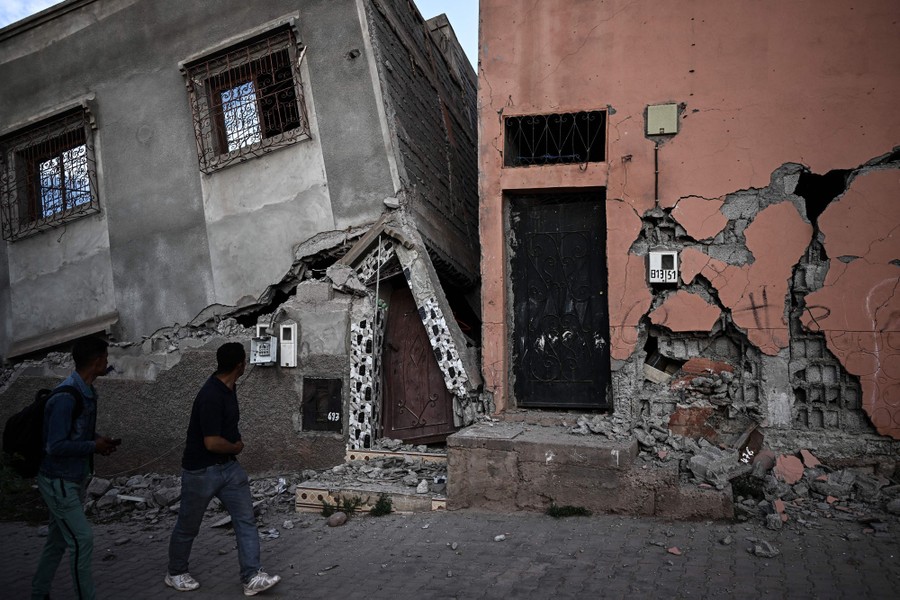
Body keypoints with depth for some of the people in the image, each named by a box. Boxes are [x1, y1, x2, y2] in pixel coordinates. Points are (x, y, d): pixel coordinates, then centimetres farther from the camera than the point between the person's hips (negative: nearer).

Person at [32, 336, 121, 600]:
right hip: (59, 483, -9)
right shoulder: (66, 397, -26)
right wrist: (94, 446, -18)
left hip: (76, 480, 9)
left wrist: (99, 440, -1)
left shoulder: (88, 391, 4)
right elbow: (55, 446, -27)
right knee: (82, 540, -6)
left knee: (58, 539, 19)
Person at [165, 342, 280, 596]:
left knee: (246, 520, 0)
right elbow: (212, 443, -29)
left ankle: (252, 577, 2)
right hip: (201, 470, -8)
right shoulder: (211, 396, -28)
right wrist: (236, 447, -11)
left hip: (229, 466, 8)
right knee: (188, 526, 13)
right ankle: (175, 574, 33)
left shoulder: (228, 387, 2)